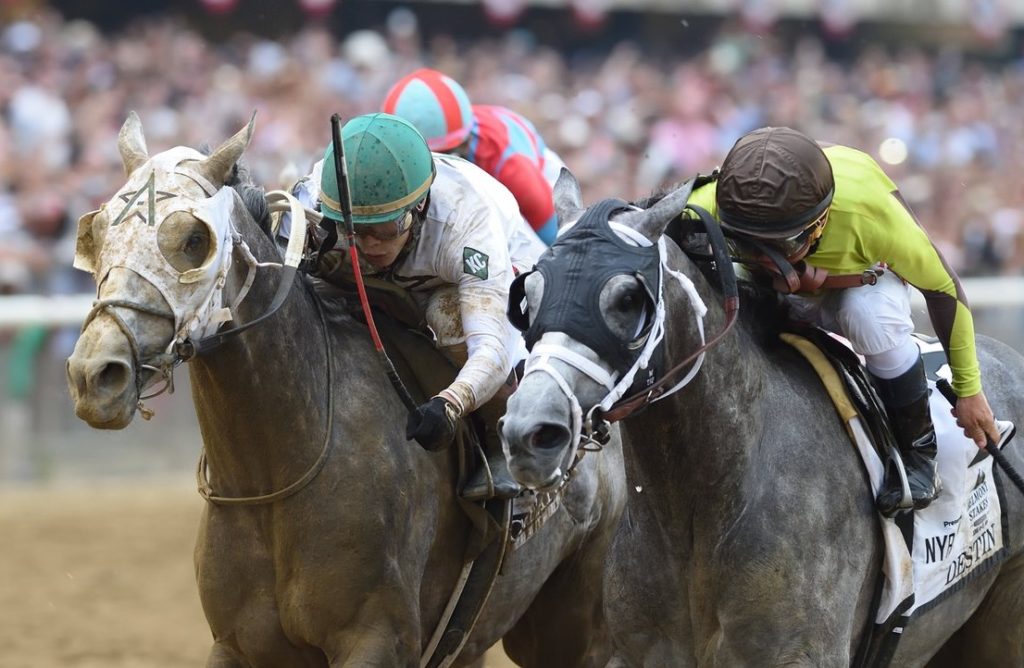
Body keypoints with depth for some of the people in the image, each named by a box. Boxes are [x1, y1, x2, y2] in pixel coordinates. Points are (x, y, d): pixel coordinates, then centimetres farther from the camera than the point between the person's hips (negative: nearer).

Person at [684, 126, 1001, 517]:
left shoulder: (868, 208, -40)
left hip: (865, 278, -2)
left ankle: (917, 445, -15)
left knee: (868, 314, -37)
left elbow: (941, 286, -23)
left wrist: (968, 390, -13)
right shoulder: (708, 207, -38)